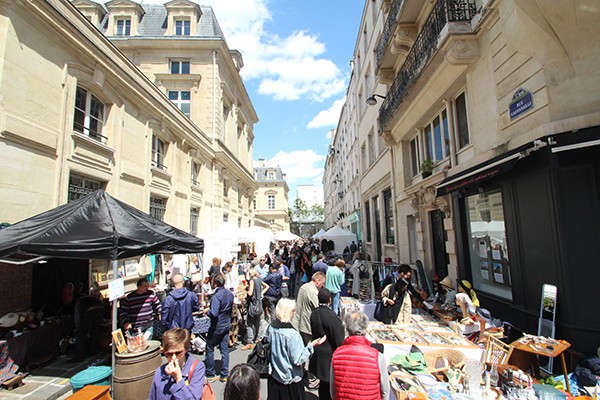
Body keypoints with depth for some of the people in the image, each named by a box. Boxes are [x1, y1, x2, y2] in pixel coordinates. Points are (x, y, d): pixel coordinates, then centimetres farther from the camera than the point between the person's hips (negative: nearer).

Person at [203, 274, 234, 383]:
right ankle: (224, 375, 19)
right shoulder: (230, 294, 1)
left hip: (217, 327, -7)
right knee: (224, 349, 12)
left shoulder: (216, 296, -23)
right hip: (227, 325, 7)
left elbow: (214, 314, -27)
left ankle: (210, 374, 21)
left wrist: (207, 311, -9)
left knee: (210, 349, 12)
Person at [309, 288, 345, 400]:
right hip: (329, 355, -7)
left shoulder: (314, 313, -5)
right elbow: (339, 340, -20)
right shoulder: (332, 317, -27)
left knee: (323, 382, 22)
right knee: (329, 383, 10)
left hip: (317, 353, 7)